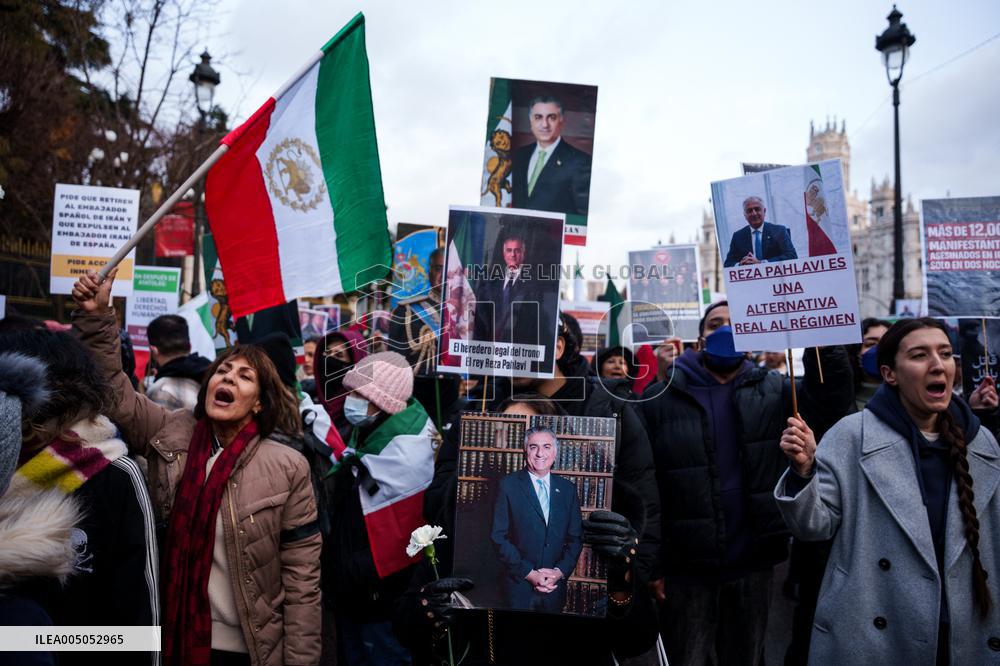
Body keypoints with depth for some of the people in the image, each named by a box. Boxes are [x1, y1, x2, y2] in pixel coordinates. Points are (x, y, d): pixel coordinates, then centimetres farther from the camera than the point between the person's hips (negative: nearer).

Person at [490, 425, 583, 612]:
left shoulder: (567, 488, 5)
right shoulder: (509, 485, -5)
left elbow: (575, 537, 7)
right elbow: (498, 536, -8)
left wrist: (560, 571, -7)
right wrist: (528, 573, -13)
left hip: (555, 587, 3)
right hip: (520, 587, -3)